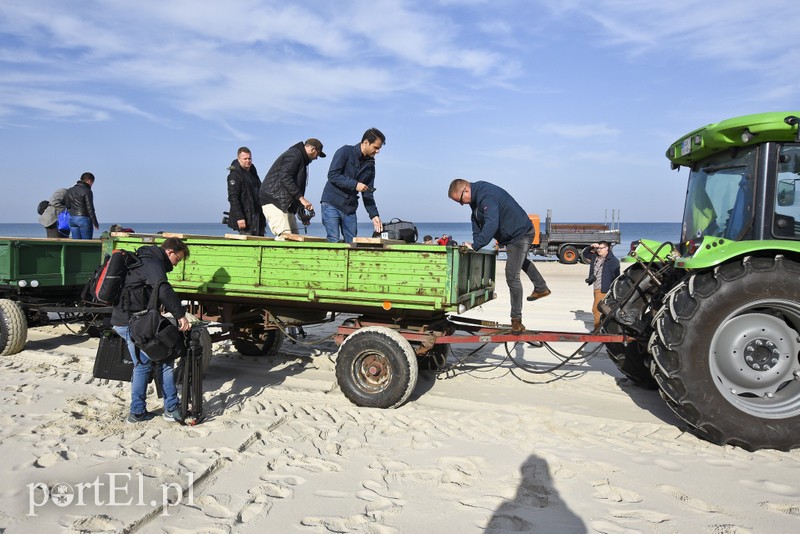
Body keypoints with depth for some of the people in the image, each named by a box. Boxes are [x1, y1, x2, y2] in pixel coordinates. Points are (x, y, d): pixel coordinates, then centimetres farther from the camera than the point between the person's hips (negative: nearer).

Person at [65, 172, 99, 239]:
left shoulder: (69, 190, 12)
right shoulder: (87, 191, -10)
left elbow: (67, 206, 13)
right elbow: (90, 209, -12)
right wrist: (95, 223, -9)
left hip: (72, 219, 7)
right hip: (84, 219, -7)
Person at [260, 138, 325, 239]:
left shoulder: (301, 159, 24)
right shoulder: (295, 154, -8)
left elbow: (298, 185, 24)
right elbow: (284, 177, -22)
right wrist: (301, 198, -24)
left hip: (285, 203, 10)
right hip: (273, 200, -10)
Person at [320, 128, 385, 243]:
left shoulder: (370, 164, 10)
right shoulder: (345, 152, -6)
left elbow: (367, 194, 10)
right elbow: (332, 175, -16)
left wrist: (374, 215, 0)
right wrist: (355, 184, -21)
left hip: (350, 208, 6)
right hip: (332, 204, -6)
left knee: (352, 242, 3)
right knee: (334, 241, -12)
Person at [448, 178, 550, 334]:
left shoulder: (487, 197, -33)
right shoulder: (476, 194, 0)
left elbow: (491, 225, -44)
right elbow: (476, 220, 7)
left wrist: (475, 246, -45)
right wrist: (475, 242, -5)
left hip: (520, 234, -11)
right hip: (512, 234, 11)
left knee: (512, 276, -15)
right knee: (520, 261, 34)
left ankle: (516, 320, -8)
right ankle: (541, 288, 55)